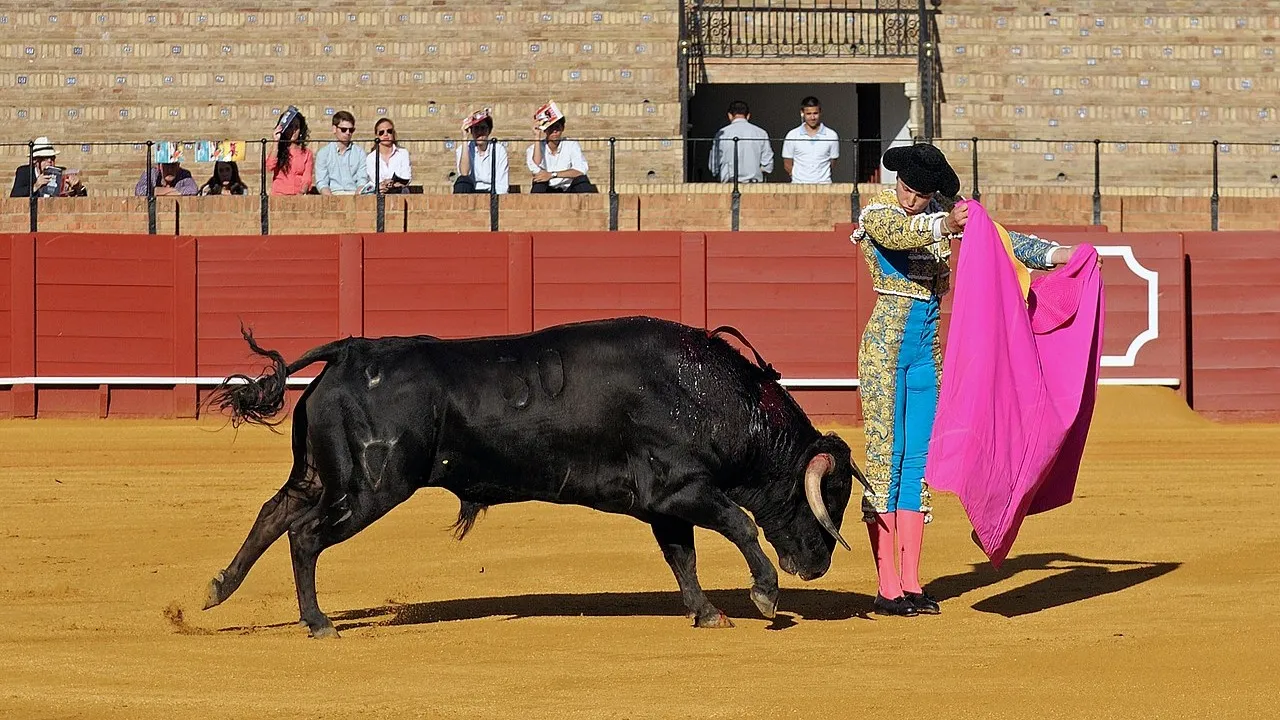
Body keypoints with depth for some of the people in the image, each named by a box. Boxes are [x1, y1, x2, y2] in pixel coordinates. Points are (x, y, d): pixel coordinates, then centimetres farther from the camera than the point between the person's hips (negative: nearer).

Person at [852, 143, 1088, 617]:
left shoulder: (940, 217, 9)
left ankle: (911, 584, 7)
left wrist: (1059, 255, 4)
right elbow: (900, 234, -28)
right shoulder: (877, 213, -7)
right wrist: (944, 227, -47)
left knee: (918, 459, 5)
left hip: (927, 347, 6)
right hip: (886, 343, -6)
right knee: (884, 456, -6)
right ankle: (887, 589, -6)